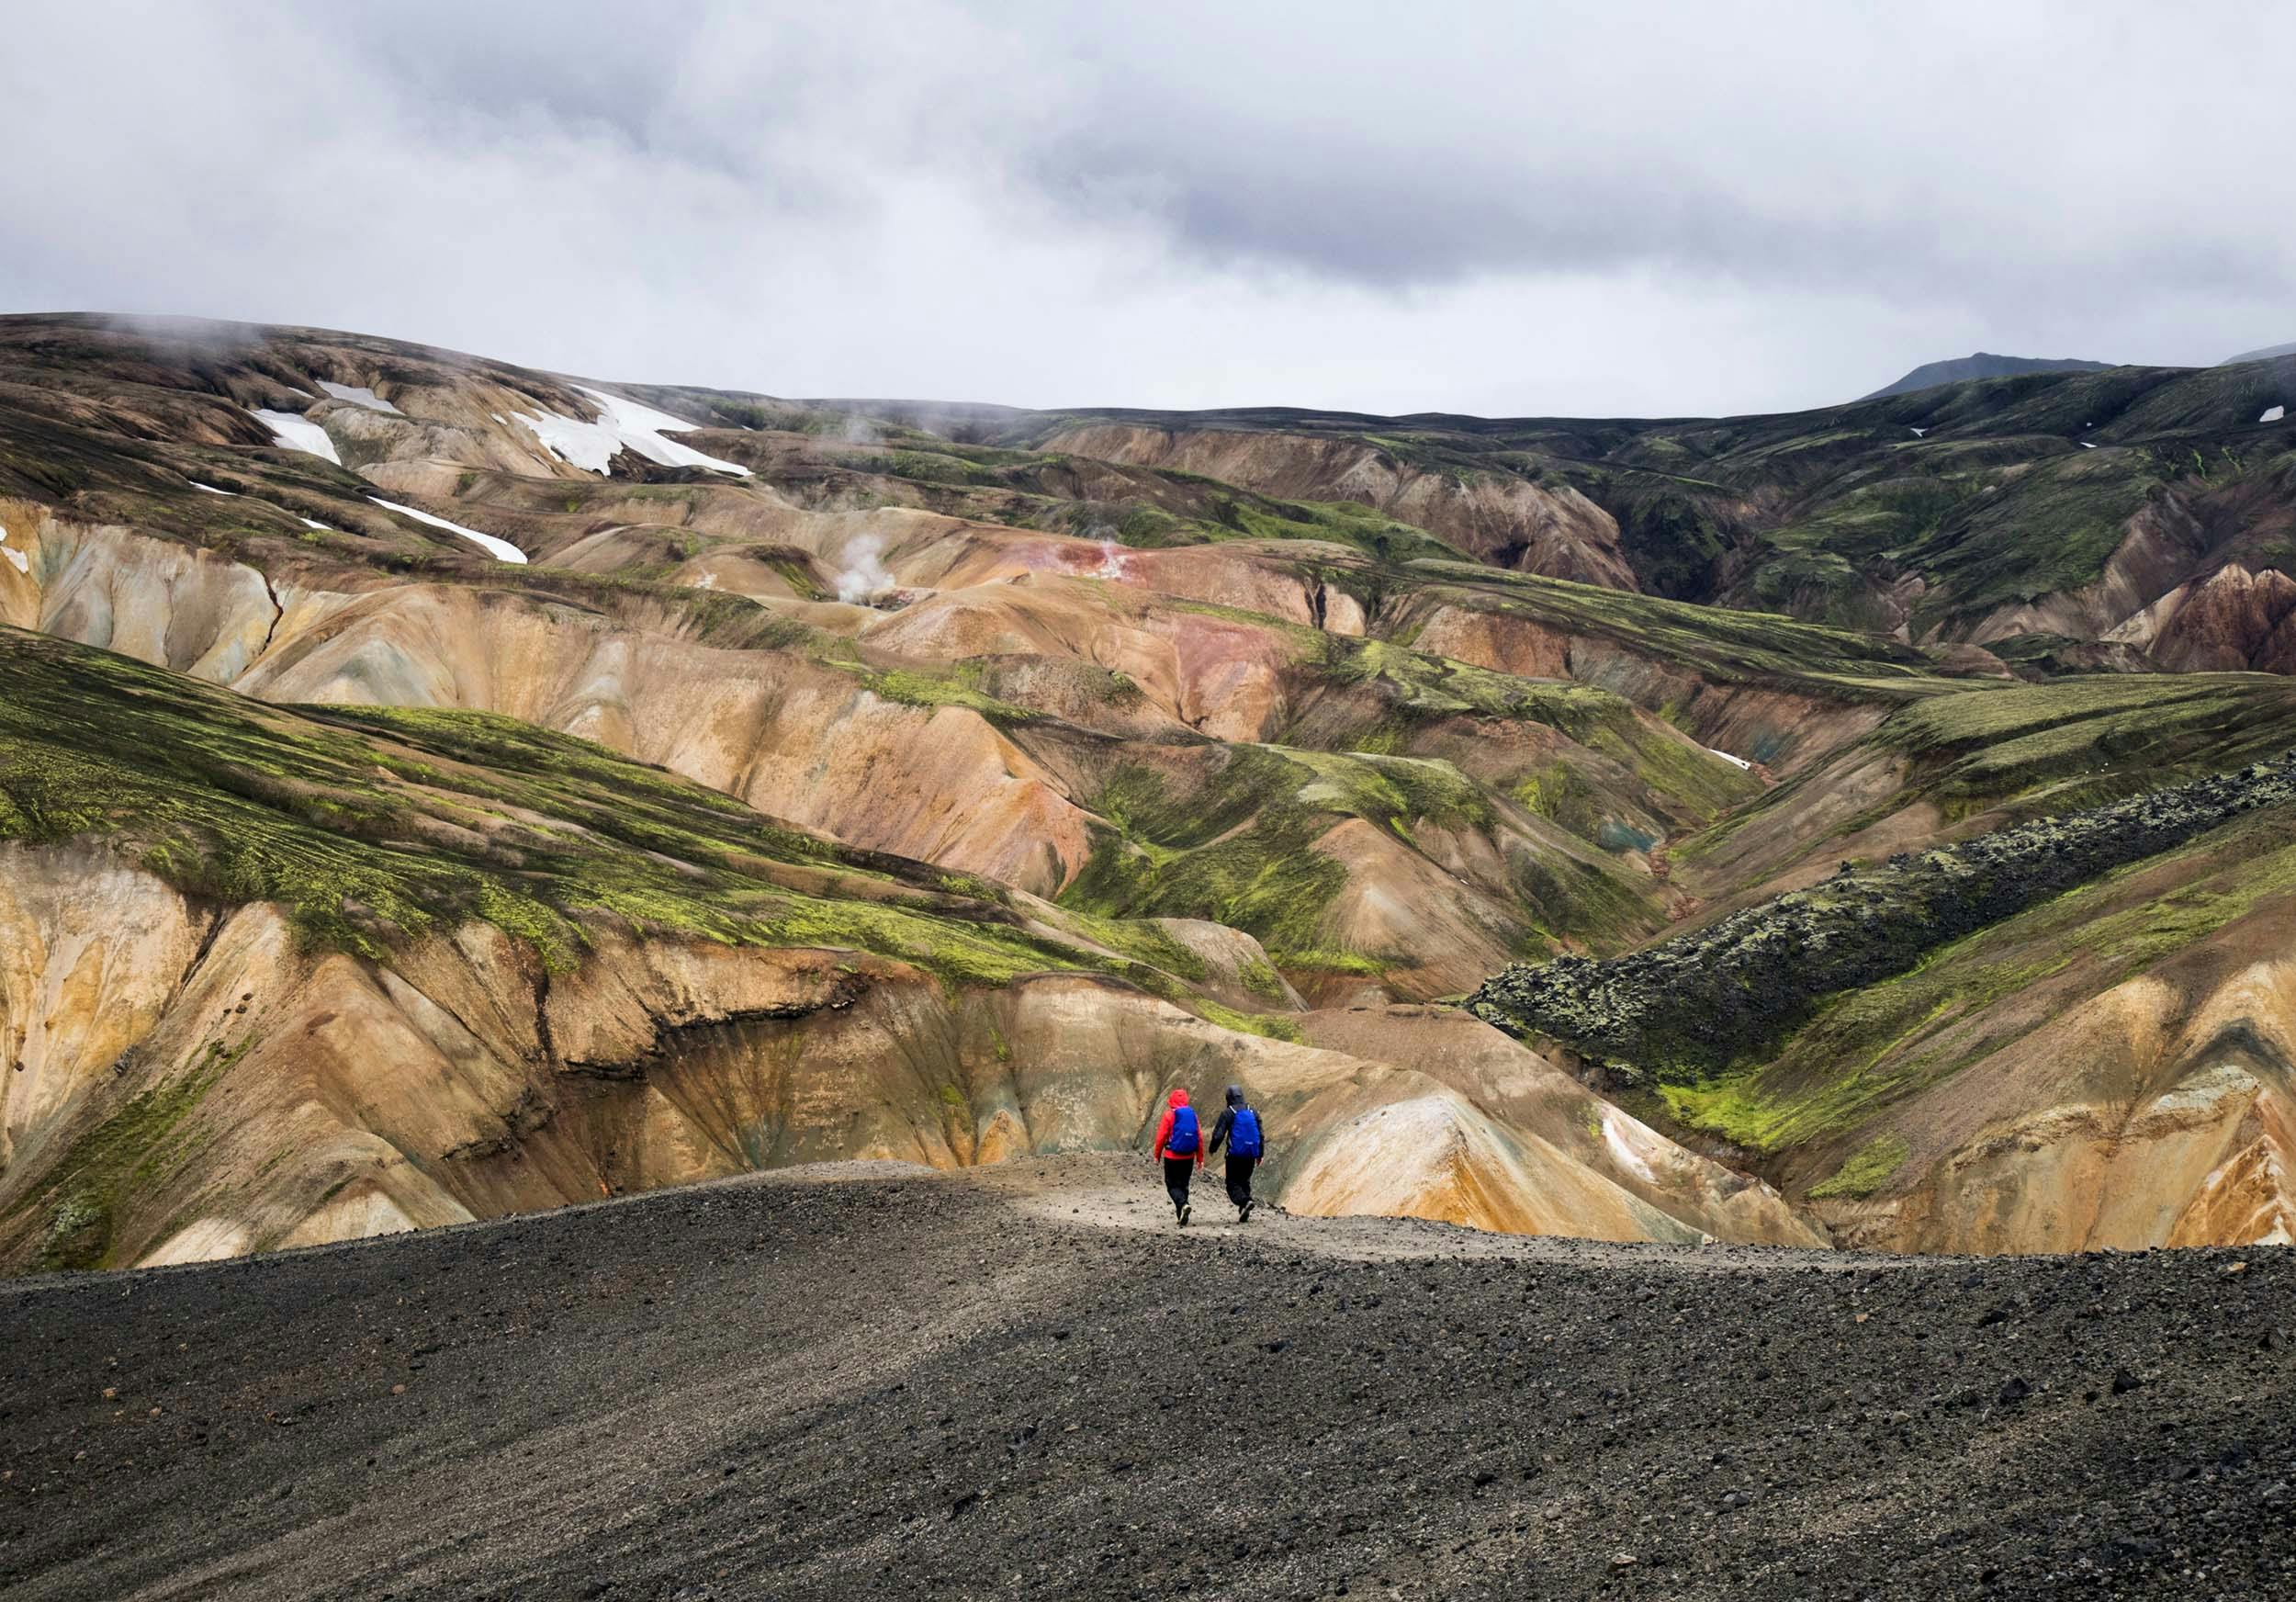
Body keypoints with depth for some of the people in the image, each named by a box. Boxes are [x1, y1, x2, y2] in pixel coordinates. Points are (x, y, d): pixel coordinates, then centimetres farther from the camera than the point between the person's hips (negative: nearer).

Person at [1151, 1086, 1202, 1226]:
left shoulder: (1169, 1115, -9)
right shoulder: (1192, 1114, 2)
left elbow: (1161, 1136, -8)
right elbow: (1200, 1137, 4)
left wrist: (1157, 1155, 4)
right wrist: (1200, 1158, 12)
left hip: (1172, 1157, -4)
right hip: (1189, 1157, 4)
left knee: (1172, 1185, 3)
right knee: (1183, 1184, 14)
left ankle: (1183, 1204, -24)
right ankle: (1182, 1217, 15)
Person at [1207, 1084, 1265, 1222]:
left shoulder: (1227, 1113, -7)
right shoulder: (1253, 1111, 7)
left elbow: (1218, 1135, -9)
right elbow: (1261, 1135, 9)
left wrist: (1213, 1149, 10)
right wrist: (1259, 1154, 18)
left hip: (1234, 1155, -5)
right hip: (1250, 1156, 5)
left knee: (1233, 1183, 3)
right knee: (1245, 1182, 16)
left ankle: (1245, 1201, -25)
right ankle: (1244, 1215, 12)